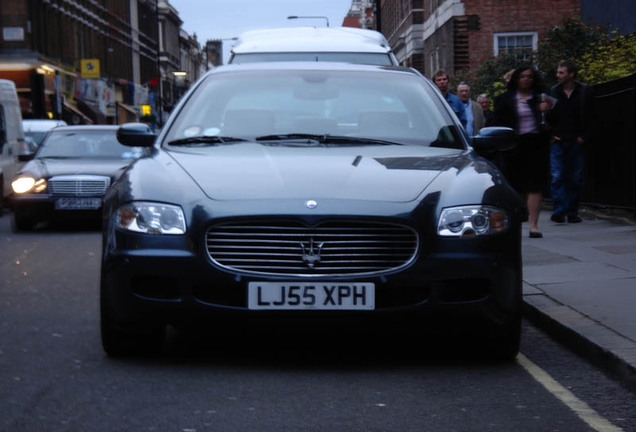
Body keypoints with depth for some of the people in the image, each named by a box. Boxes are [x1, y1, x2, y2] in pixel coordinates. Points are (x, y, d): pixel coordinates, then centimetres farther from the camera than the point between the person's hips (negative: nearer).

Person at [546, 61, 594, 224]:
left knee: (575, 179, 3)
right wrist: (550, 135, 1)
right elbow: (547, 117, 12)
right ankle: (559, 211, -11)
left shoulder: (584, 91, 3)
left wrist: (584, 137, -3)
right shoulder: (553, 92, 6)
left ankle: (572, 212, 10)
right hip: (557, 141, 0)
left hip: (576, 142, 0)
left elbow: (590, 117, 6)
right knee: (557, 177, -10)